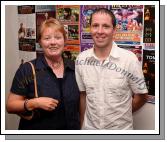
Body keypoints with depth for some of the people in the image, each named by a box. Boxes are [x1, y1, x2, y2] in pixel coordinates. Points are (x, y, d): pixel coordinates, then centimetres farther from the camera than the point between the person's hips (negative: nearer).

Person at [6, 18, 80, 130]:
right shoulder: (27, 70, -12)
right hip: (36, 128, -3)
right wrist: (34, 103, -25)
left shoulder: (74, 68, -1)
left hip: (71, 127, 4)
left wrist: (81, 126, 1)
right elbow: (11, 105, -11)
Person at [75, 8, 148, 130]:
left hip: (120, 128, -2)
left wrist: (121, 114, 0)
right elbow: (83, 95, 4)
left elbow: (141, 96, -5)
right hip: (89, 127, 3)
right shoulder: (81, 59, -5)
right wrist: (82, 124, 4)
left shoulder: (129, 59, -15)